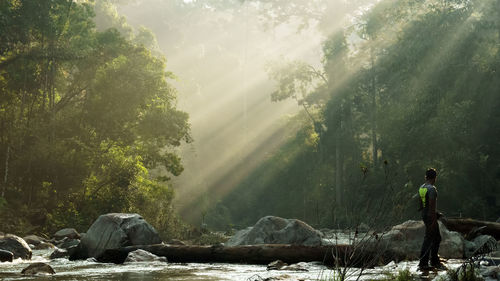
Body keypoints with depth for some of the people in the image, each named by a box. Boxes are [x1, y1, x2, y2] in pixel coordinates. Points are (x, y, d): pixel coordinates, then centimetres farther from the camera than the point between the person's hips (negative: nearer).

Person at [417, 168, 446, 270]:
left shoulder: (421, 188, 10)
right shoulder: (432, 189, -18)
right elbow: (432, 205, -23)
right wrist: (433, 221, -22)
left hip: (424, 215, 9)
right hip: (431, 216, -9)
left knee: (437, 238, 18)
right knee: (428, 239, -4)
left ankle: (435, 262, 23)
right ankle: (423, 264, -2)